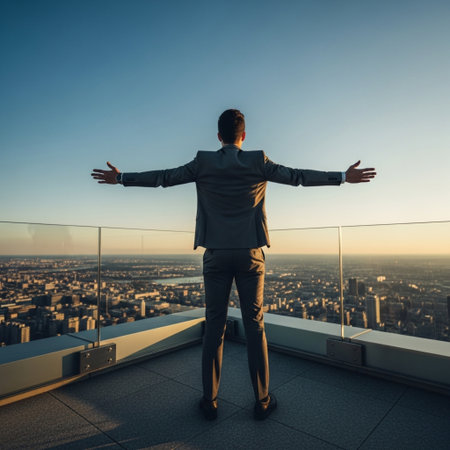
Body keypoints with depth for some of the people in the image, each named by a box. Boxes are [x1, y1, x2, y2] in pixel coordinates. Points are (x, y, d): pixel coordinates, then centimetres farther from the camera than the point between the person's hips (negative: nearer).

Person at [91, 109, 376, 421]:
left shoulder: (203, 162, 2)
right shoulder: (258, 162, 0)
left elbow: (163, 177, 6)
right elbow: (296, 176, 2)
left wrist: (121, 178, 19)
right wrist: (343, 177, 11)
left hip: (217, 255, 1)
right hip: (249, 254, 0)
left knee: (214, 327, 7)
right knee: (254, 325, 7)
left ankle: (210, 401, 18)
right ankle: (262, 401, 18)